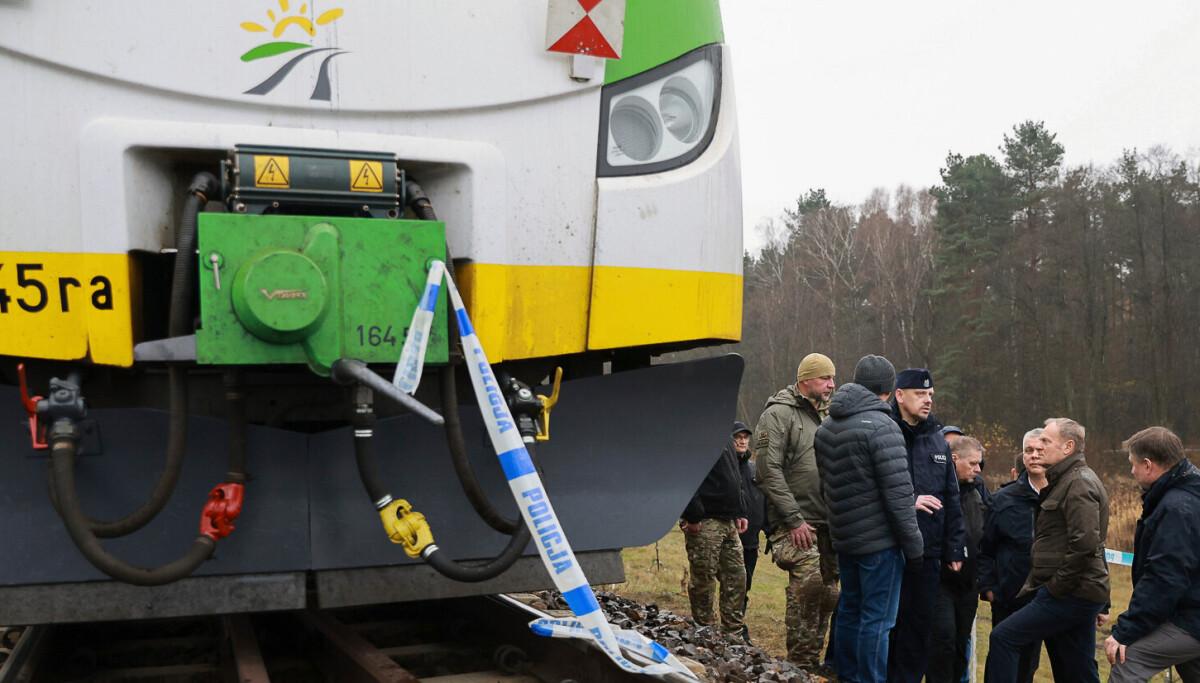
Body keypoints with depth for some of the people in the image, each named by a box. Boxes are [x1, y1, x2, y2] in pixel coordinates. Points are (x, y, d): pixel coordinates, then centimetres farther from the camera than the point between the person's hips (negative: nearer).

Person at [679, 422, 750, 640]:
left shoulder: (724, 435, 18)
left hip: (728, 523, 10)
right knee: (703, 581, -1)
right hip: (704, 524, -10)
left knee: (736, 578, 10)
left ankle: (735, 635, 19)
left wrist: (739, 512, 16)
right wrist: (693, 516, -23)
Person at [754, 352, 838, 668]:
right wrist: (793, 519, -17)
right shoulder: (778, 414, -7)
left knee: (827, 592, 8)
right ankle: (801, 663, -7)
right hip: (796, 522, -8)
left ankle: (814, 661, 19)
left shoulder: (826, 416, 19)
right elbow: (769, 470, -14)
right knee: (807, 583, -18)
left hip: (827, 522, 8)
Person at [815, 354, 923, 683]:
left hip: (843, 537, 8)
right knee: (877, 619, -1)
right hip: (879, 540, -8)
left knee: (850, 609, 18)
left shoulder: (826, 426, 9)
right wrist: (913, 545, -11)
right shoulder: (882, 427, -16)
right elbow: (898, 493, -17)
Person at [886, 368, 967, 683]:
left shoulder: (938, 441, 13)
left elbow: (951, 499, 17)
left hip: (927, 553, 5)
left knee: (919, 623, 9)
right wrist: (909, 501, -19)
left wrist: (954, 548, 13)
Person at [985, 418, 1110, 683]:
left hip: (1070, 595, -10)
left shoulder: (1078, 484, -13)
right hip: (1080, 593, 10)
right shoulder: (1066, 480, 20)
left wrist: (1057, 588, -18)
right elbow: (1091, 543, 25)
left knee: (1004, 637, -11)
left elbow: (1084, 544, -24)